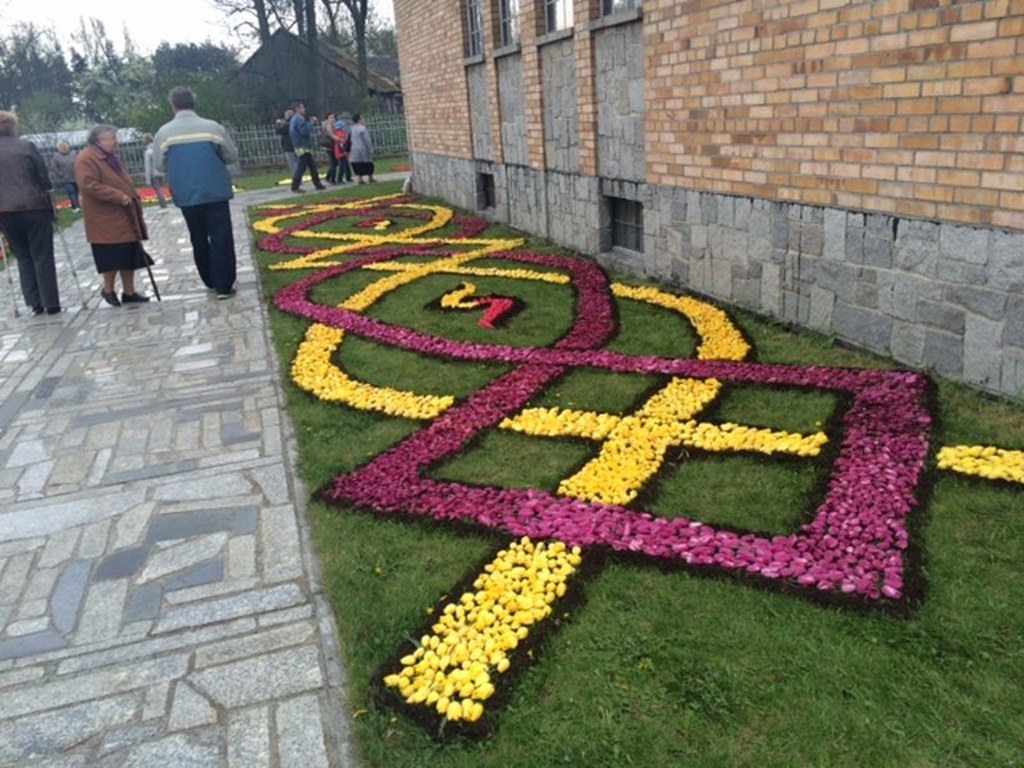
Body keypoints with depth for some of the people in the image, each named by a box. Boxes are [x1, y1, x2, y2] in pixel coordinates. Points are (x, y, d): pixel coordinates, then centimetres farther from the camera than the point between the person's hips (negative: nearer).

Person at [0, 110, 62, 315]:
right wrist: (46, 190, 15)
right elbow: (44, 177, -4)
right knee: (42, 257, 3)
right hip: (35, 207, -3)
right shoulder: (26, 147, -6)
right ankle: (50, 303, 2)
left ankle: (35, 302, 9)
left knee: (23, 257, 13)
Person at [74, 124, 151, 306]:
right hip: (106, 220, -9)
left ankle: (129, 292, 15)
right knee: (113, 256, -4)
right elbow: (89, 185, -22)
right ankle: (108, 290, 14)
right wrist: (119, 197, -24)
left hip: (124, 216, 9)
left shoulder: (111, 157, 18)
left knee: (130, 255, 8)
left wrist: (132, 197, 10)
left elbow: (123, 181, 25)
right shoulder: (86, 159, -12)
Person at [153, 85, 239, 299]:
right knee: (221, 239, 1)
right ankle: (224, 286, -1)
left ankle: (210, 282, 23)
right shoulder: (213, 127, -7)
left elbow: (160, 165, 4)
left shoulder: (164, 133, -2)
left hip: (186, 197, 2)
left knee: (198, 239, 16)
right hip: (215, 194, -2)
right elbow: (232, 157, 2)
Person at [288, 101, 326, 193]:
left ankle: (317, 184, 17)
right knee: (302, 166, -9)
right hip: (302, 147, -10)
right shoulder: (299, 119, -14)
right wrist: (310, 125, -8)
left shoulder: (295, 119, 19)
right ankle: (295, 186, -7)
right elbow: (304, 131, -23)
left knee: (312, 165, 12)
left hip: (304, 146, 10)